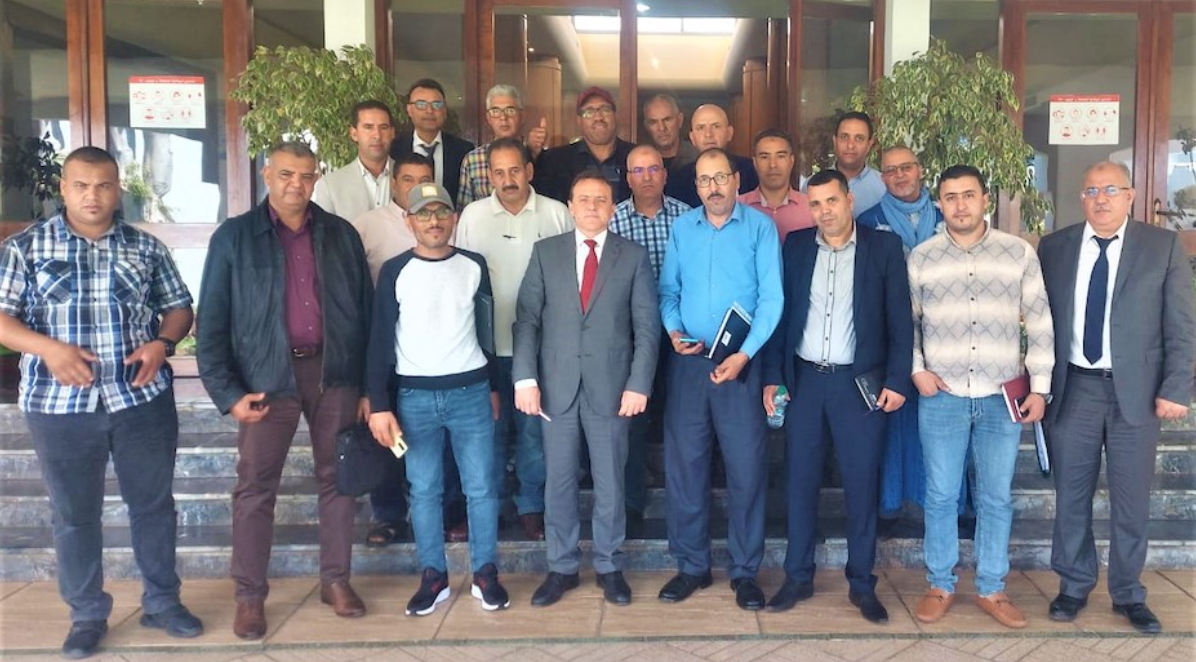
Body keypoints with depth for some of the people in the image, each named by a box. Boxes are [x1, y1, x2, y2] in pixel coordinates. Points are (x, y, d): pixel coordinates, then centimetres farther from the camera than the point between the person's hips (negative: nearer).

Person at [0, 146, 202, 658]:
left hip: (143, 400, 2)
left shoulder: (146, 247, 6)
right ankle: (87, 616, 25)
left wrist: (162, 344, -11)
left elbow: (179, 307, 9)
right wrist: (48, 348, -20)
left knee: (154, 504, 11)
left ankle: (162, 602, 27)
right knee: (74, 515, 9)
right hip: (59, 404, -1)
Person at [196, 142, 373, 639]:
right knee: (255, 488, 2)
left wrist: (369, 384, 3)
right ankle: (250, 596, 15)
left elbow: (365, 310, 8)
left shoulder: (341, 235, 7)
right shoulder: (234, 237, 1)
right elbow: (212, 321, 0)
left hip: (334, 372, 2)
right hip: (267, 376, -2)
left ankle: (336, 580, 24)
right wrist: (227, 392, -7)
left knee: (337, 480, 10)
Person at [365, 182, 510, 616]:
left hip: (470, 392, 1)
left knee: (481, 487, 3)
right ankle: (433, 577, 17)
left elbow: (488, 328, 10)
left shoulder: (474, 266, 4)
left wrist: (493, 387, 12)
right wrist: (379, 405, -5)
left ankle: (485, 575, 15)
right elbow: (380, 341, 0)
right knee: (424, 491, 6)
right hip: (414, 396, 0)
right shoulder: (395, 272, 0)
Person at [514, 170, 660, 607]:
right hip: (556, 386, 1)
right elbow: (527, 318, 1)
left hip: (610, 386, -1)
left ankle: (609, 567, 24)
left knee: (609, 481, 8)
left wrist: (638, 384, -9)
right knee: (559, 481, 9)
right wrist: (525, 377, -9)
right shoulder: (545, 252, 6)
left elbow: (646, 326, 0)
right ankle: (561, 568, 24)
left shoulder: (634, 257, 3)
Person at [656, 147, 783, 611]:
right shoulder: (681, 228, 9)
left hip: (741, 363, -3)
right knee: (683, 463, 5)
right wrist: (673, 329, -8)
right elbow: (668, 289, 11)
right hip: (688, 361, 3)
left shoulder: (760, 227, -1)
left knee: (747, 467, 1)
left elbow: (771, 297, -6)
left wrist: (744, 355, -14)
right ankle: (692, 566, 19)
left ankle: (744, 571, 15)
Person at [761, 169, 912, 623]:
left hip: (860, 382, -2)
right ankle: (798, 577, 21)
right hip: (804, 380, 2)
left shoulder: (883, 247, -1)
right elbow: (781, 313, 7)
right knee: (799, 481, 8)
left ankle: (862, 584, 19)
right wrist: (773, 376, 3)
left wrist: (898, 380, -8)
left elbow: (899, 319, -2)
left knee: (862, 485, 5)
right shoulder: (796, 246, 6)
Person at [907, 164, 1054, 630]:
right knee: (941, 496, 7)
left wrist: (1040, 386, 1)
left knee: (996, 498, 9)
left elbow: (1040, 324, 4)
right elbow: (905, 322, 10)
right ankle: (940, 585, 21)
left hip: (1002, 398, 0)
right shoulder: (921, 258, 3)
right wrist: (916, 369, -3)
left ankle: (991, 588, 23)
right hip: (941, 396, 0)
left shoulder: (1019, 253, 2)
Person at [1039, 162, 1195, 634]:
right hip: (1074, 388, 1)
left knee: (1131, 499, 8)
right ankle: (1074, 585, 26)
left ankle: (1128, 594, 24)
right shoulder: (1053, 248, 4)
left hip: (1136, 390, -1)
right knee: (1071, 494, 9)